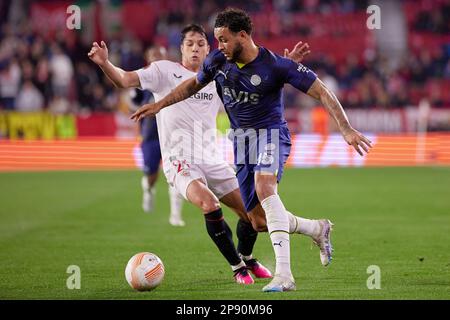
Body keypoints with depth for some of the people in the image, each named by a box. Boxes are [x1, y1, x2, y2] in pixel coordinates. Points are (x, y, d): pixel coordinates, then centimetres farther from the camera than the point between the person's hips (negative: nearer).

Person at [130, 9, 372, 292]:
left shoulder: (275, 65, -17)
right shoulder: (218, 61, -1)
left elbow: (322, 91, -16)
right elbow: (194, 84, 21)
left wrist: (346, 129, -23)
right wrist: (159, 105, 19)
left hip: (270, 132, -6)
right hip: (242, 140, 6)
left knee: (264, 186, -37)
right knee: (260, 222, 3)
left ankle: (284, 274, -44)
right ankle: (319, 229, 33)